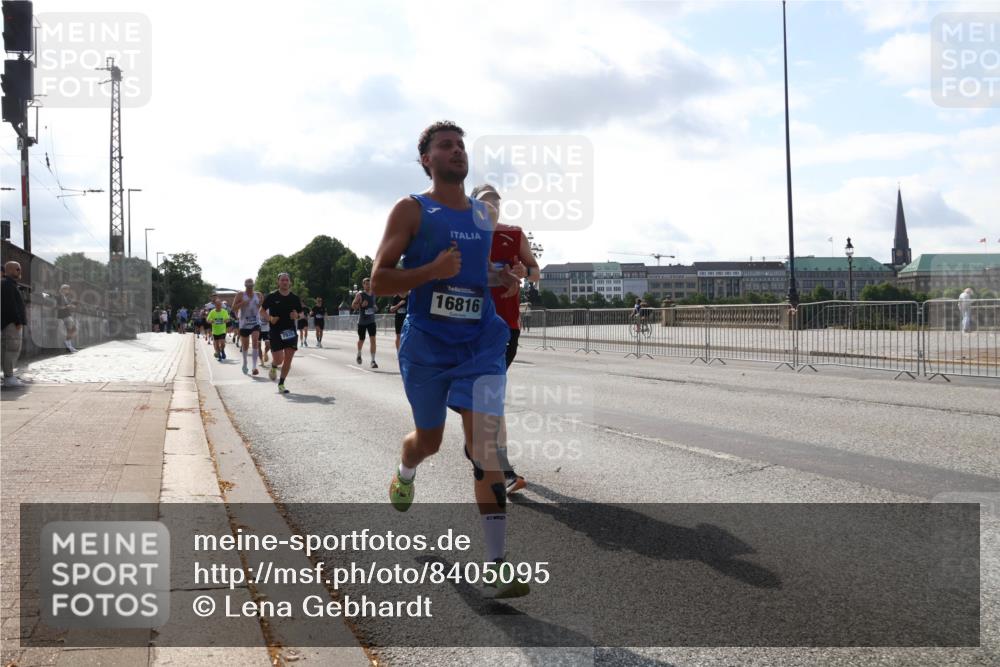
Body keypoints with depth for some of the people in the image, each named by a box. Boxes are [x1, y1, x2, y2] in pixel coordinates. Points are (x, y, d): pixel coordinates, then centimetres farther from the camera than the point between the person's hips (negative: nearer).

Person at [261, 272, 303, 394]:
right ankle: (273, 367, 28)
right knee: (279, 359, -9)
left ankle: (281, 384, 12)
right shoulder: (272, 297, -2)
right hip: (275, 332, -3)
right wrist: (270, 318, -13)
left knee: (288, 359, -2)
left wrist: (296, 315, -8)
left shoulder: (295, 298, 6)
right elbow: (262, 311, 6)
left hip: (290, 332, 3)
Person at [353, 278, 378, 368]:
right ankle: (359, 354, 42)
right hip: (362, 321, -3)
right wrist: (361, 305, -24)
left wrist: (375, 307, 4)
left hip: (371, 321, 3)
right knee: (361, 340, 12)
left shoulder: (373, 294, 8)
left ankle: (373, 360, -12)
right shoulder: (359, 295, -7)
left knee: (373, 339, -12)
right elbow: (353, 306, -7)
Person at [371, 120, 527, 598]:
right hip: (426, 345, -2)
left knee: (485, 442, -12)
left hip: (481, 343, 2)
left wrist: (502, 279, 6)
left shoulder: (485, 214, 11)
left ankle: (498, 563, -10)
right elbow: (378, 282, -8)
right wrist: (432, 271, -23)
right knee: (429, 439, 14)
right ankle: (404, 474, 53)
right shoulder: (411, 210, -3)